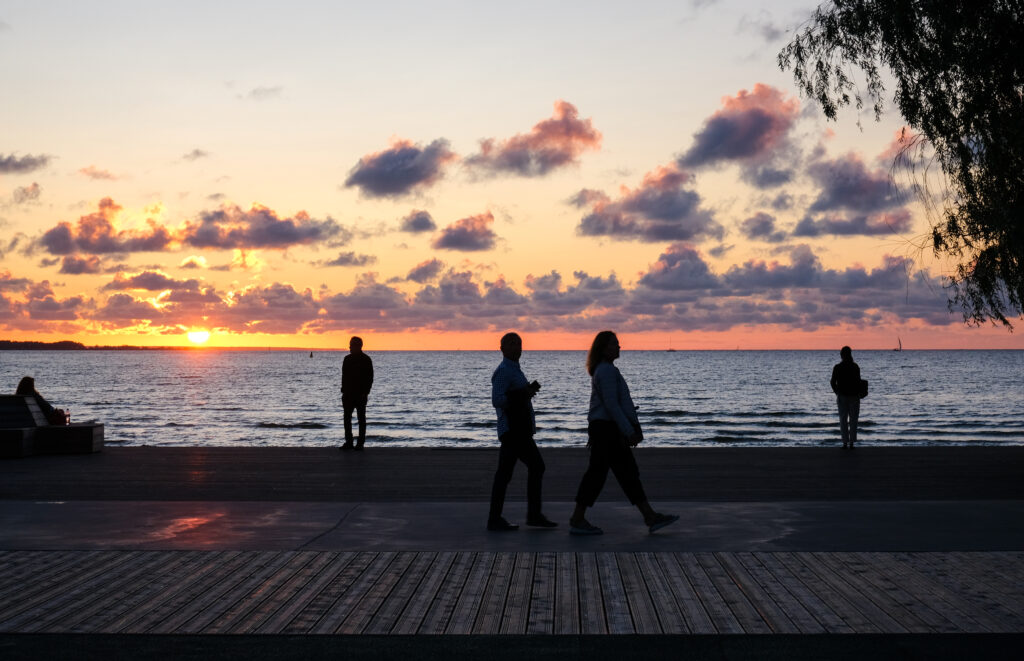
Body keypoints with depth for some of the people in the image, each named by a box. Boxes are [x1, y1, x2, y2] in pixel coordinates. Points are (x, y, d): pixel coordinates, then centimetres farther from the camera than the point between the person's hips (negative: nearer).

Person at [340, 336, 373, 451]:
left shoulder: (366, 360, -5)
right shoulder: (347, 359, 10)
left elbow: (370, 378, -7)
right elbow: (344, 377, 15)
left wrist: (365, 393, -15)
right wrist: (343, 391, 8)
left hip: (360, 394, -5)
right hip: (348, 394, 5)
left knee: (361, 419, 1)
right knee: (347, 418, 3)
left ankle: (360, 443, 4)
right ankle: (348, 442, 8)